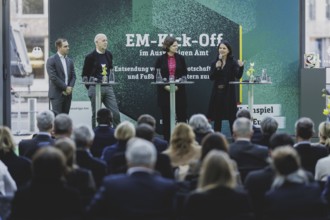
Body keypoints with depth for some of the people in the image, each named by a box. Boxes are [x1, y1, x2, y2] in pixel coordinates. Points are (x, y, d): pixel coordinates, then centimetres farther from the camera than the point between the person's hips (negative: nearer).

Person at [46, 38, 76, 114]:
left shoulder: (70, 61, 15)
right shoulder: (51, 60, -6)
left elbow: (73, 76, 13)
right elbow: (53, 77, -13)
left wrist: (70, 87, -5)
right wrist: (65, 87, -13)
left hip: (67, 94, 6)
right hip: (56, 94, -6)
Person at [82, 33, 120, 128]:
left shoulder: (109, 55, 9)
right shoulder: (90, 57, -5)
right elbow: (85, 75, 1)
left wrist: (110, 81, 13)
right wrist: (90, 88, 1)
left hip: (108, 87, 4)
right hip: (95, 88, -4)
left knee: (115, 113, -3)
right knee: (96, 114, 3)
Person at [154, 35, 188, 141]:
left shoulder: (180, 58, 5)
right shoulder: (161, 59, 1)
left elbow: (184, 74, 5)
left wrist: (178, 86, -10)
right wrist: (165, 86, -12)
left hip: (179, 91, 1)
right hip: (164, 92, -1)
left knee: (181, 115, -1)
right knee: (166, 116, 2)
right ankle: (167, 139, 8)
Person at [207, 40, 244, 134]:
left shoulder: (233, 62, -2)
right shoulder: (215, 63, 7)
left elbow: (238, 76, -14)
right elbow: (211, 77, -2)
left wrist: (241, 67, -31)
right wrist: (216, 67, -16)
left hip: (229, 92, -3)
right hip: (217, 92, 3)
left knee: (232, 116, -3)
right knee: (217, 117, 7)